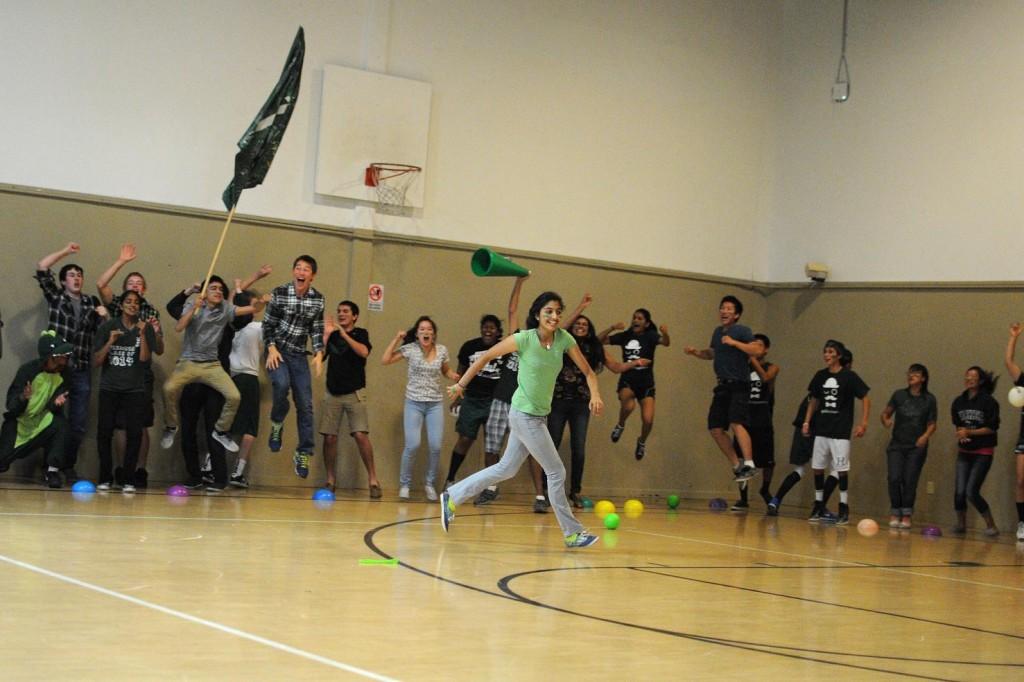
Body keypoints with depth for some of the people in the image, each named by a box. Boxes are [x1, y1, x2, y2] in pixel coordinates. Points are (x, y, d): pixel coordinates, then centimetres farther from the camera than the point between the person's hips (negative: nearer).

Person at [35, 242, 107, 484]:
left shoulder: (91, 303, 16)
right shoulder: (55, 296, 7)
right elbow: (41, 268, -4)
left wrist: (104, 317, 0)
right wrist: (65, 251, 1)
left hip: (82, 371, 3)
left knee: (79, 424, 3)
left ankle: (69, 466, 15)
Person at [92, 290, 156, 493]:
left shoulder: (145, 328, 3)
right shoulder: (107, 327, 3)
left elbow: (144, 358, -7)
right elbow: (96, 361, 1)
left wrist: (142, 334, -17)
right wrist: (110, 342, -13)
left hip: (135, 390, 0)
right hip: (109, 389, 0)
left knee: (134, 433, -7)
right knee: (104, 432, -3)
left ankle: (128, 480, 0)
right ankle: (105, 478, 9)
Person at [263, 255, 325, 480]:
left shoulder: (318, 299, -1)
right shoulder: (279, 293, -9)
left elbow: (317, 330, 7)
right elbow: (268, 324, -3)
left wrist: (319, 354, -5)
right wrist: (272, 348, -13)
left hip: (299, 354, 3)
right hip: (277, 350, -3)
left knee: (305, 404, -1)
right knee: (281, 384, -31)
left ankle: (303, 453, 9)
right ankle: (277, 424, -2)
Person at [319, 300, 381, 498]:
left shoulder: (360, 334, 3)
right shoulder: (332, 335, 11)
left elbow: (364, 352, -17)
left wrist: (344, 335, -18)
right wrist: (326, 334, -7)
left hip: (354, 393, -3)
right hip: (332, 394, 3)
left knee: (360, 435, -14)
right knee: (329, 437, -1)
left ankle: (373, 480, -9)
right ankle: (331, 480, 12)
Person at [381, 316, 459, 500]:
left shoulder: (442, 350, 1)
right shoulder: (410, 349, -5)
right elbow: (385, 360, -8)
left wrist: (453, 375, -4)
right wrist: (397, 338, -12)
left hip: (435, 404, 2)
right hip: (414, 403, -2)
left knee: (435, 446, -4)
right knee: (413, 445, -11)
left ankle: (429, 483, 17)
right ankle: (404, 484, 9)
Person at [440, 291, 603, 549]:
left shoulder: (564, 339, -3)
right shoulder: (524, 339, -17)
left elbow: (588, 372, 0)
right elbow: (486, 357, -8)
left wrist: (595, 395, -19)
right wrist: (461, 384, -5)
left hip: (539, 415, 7)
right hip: (525, 414, -7)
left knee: (506, 469, 16)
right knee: (557, 472, -3)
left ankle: (452, 497, 27)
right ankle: (572, 532, 8)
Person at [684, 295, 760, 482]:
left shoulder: (742, 331, -7)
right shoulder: (718, 332, 15)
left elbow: (755, 350, -21)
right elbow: (711, 353, 30)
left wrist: (734, 342, -28)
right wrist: (695, 352, 13)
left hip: (739, 385, -8)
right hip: (723, 385, 8)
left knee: (736, 423, -25)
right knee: (716, 428, 5)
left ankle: (749, 465, -27)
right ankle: (737, 465, 15)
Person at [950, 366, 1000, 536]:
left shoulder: (989, 401, -10)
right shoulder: (959, 401, 4)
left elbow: (992, 428, -10)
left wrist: (970, 432, -18)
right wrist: (961, 434, -6)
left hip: (983, 453, -4)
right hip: (964, 452, 4)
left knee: (972, 492, -12)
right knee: (959, 491, -5)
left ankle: (991, 526, 5)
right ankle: (961, 524, 16)